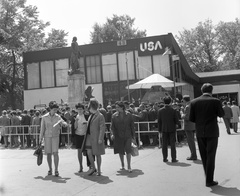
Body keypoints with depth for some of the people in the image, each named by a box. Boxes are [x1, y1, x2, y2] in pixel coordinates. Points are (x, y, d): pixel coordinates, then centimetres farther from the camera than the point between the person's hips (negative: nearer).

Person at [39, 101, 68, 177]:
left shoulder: (58, 117, -1)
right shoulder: (44, 117, -3)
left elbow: (65, 124, -6)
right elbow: (42, 128, 2)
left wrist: (64, 123, -30)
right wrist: (40, 138, 2)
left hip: (55, 136, 0)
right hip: (47, 137, 0)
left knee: (55, 153, -10)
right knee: (48, 153, 5)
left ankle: (56, 170, -4)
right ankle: (50, 169, 20)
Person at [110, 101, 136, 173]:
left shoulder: (128, 115, -1)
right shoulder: (114, 115, 0)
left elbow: (132, 126, 3)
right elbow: (112, 126, 0)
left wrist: (133, 137, 2)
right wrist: (112, 134, -17)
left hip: (127, 136, -2)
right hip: (118, 136, 2)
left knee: (128, 150, -11)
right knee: (120, 151, 10)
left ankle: (129, 166, 0)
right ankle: (122, 165, 30)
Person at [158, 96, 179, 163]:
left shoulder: (160, 111, -3)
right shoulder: (173, 110, -10)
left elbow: (159, 121, 0)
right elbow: (177, 121, -8)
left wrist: (159, 129, 9)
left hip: (164, 129, 2)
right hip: (172, 129, -2)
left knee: (164, 144, 9)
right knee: (172, 144, 4)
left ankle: (165, 158, 13)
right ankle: (173, 158, 5)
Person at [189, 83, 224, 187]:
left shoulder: (194, 102, -3)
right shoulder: (215, 101, -10)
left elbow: (191, 118, -2)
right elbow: (221, 114, 4)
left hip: (200, 133, 3)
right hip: (212, 132, -3)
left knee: (204, 156, 15)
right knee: (210, 156, 4)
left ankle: (208, 177, 26)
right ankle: (209, 180, 7)